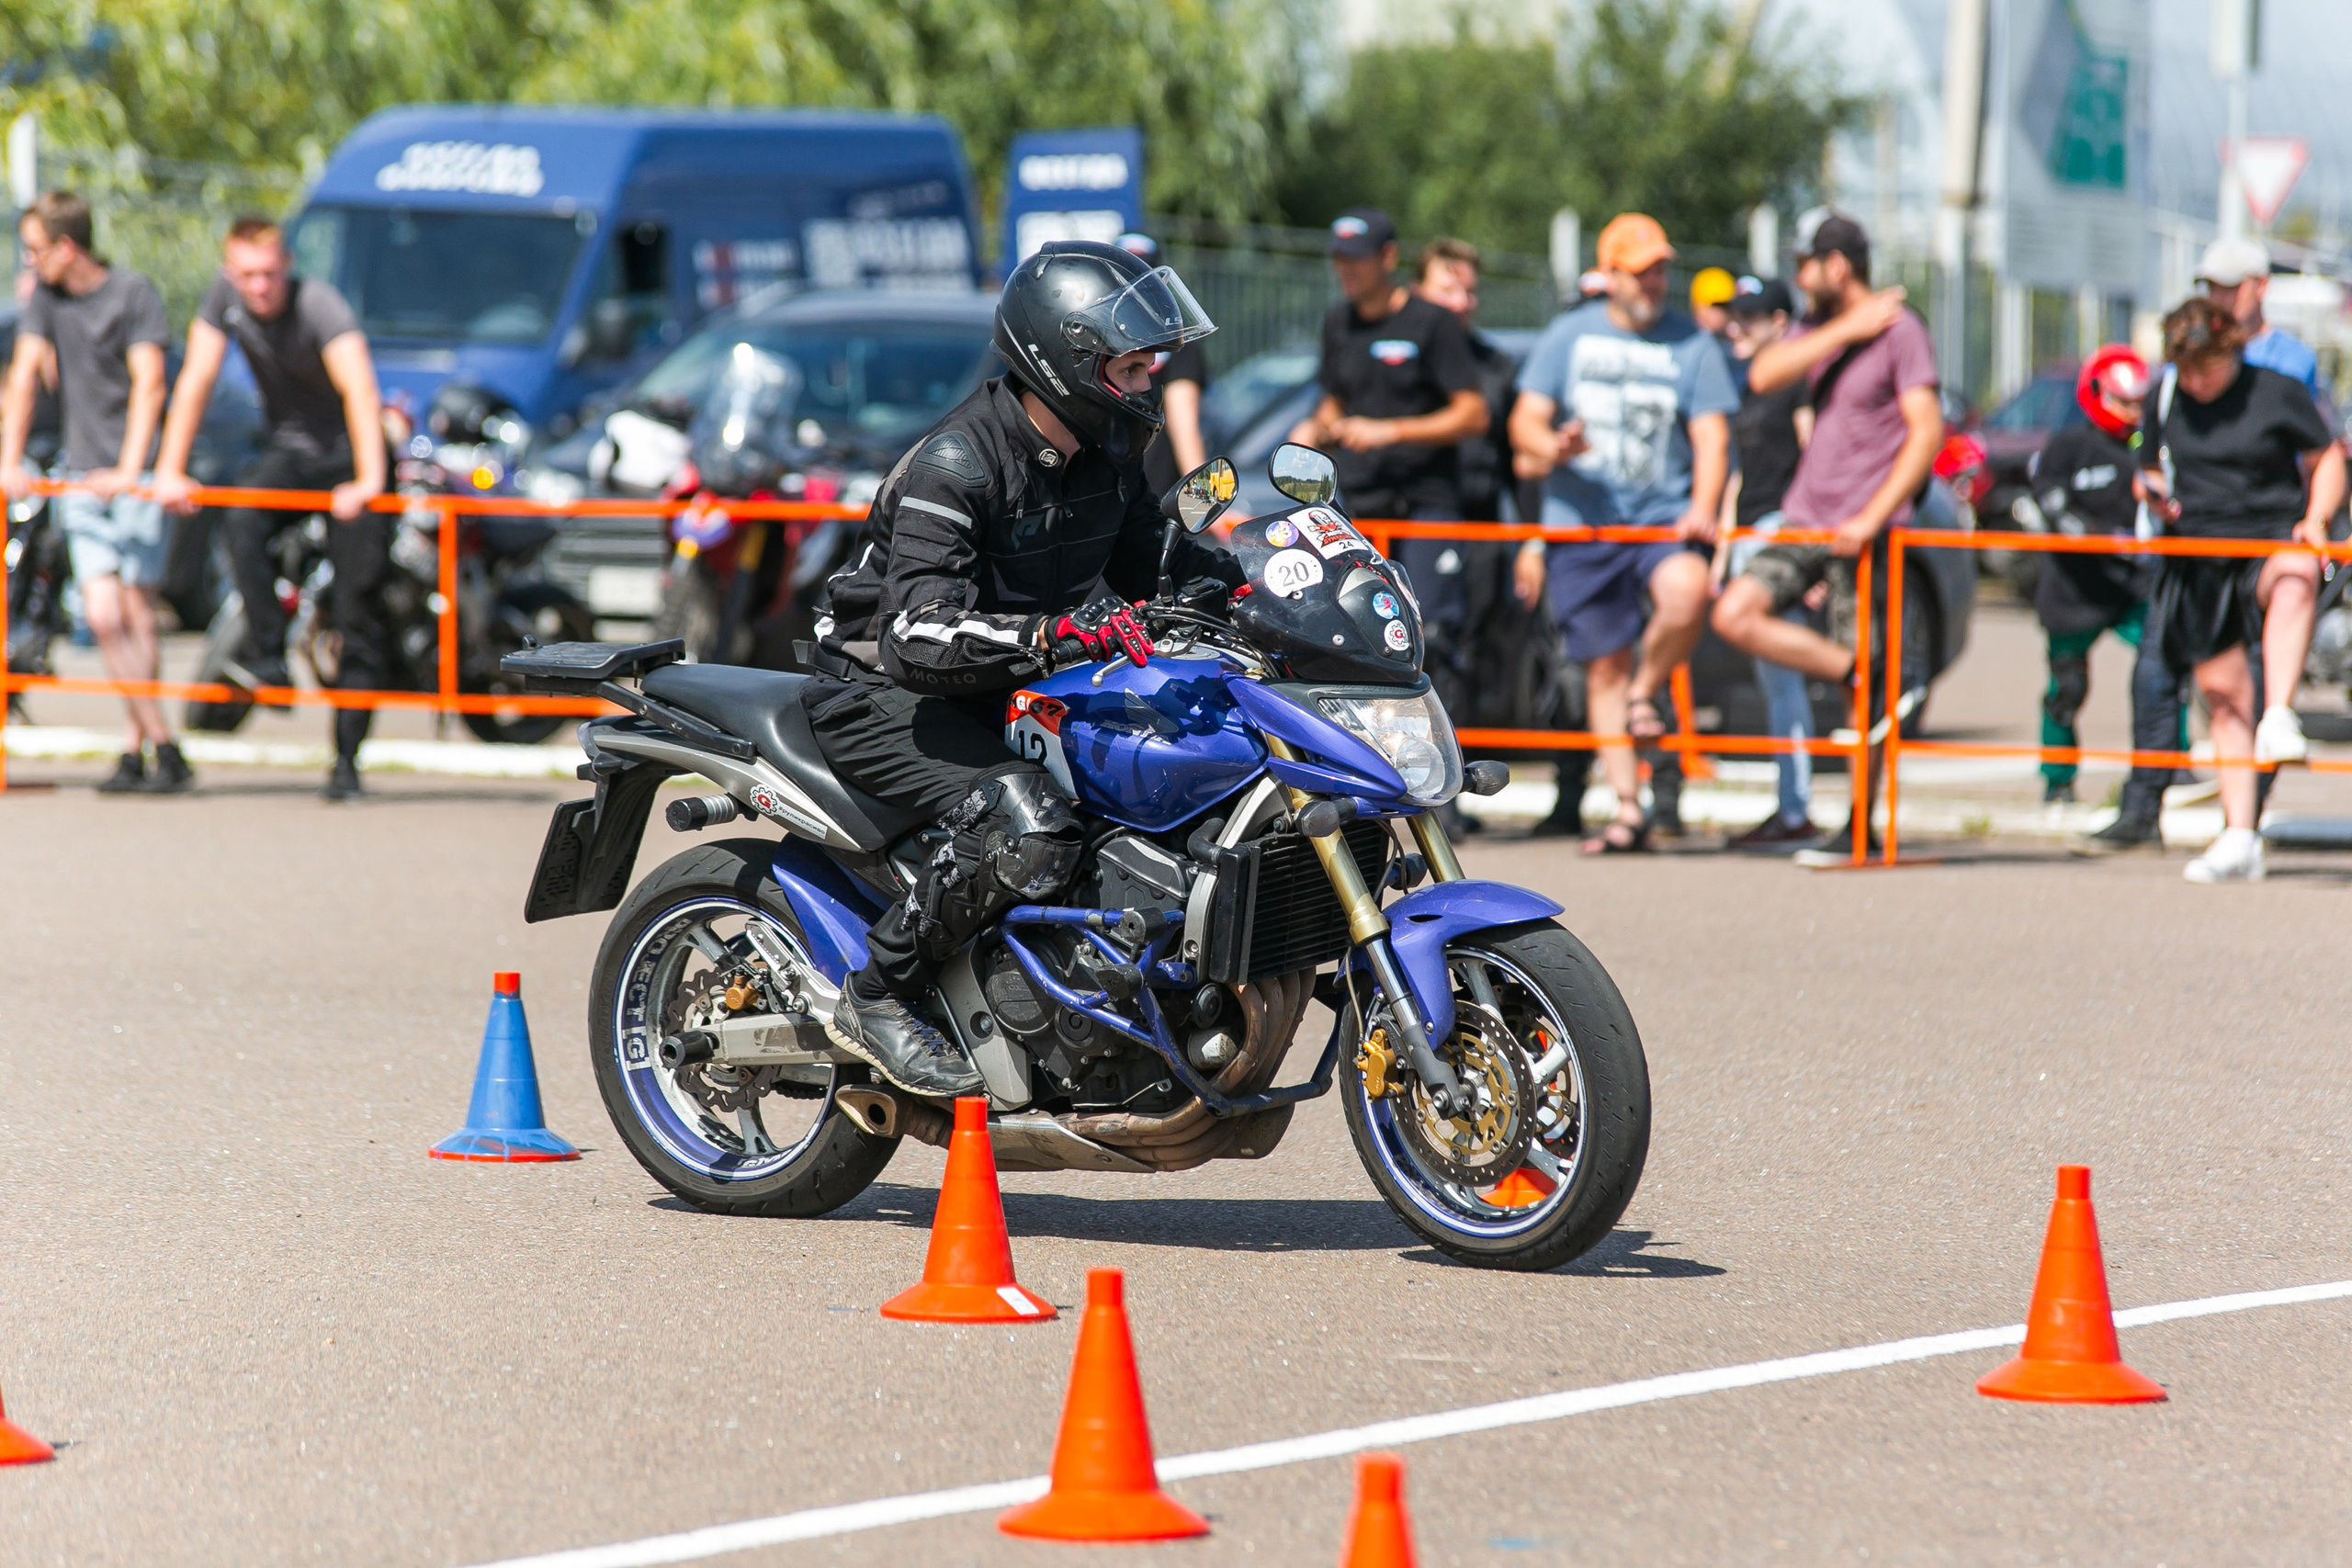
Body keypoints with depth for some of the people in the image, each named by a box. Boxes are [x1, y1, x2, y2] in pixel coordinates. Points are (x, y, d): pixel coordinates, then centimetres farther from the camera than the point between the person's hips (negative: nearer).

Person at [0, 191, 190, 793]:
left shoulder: (133, 294, -6)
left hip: (136, 477, -4)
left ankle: (139, 749, 3)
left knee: (136, 615, -5)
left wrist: (128, 470, -24)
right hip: (82, 474, 4)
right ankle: (162, 745, -5)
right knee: (104, 617, -8)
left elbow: (149, 385, -14)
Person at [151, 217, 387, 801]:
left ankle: (347, 758, -3)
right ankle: (269, 660, -24)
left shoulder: (318, 304, -26)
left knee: (359, 610, -8)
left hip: (348, 453, -4)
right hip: (289, 451, 4)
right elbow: (196, 381, -7)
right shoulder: (225, 296, -10)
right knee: (241, 521, -30)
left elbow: (359, 389, -37)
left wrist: (368, 481, -48)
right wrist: (170, 470, -13)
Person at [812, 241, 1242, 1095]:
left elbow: (1147, 553, 21)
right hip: (885, 696, -8)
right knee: (1028, 827, -34)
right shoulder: (953, 465, -25)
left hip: (1014, 692, 9)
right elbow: (917, 640, -35)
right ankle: (876, 997, -18)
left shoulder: (1104, 453, 1)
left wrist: (1235, 585, -1)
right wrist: (1057, 634, -48)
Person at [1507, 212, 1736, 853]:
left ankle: (1645, 693, -5)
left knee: (1687, 591, -33)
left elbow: (1711, 437, -1)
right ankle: (1628, 810, 9)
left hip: (1662, 514, -1)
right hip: (1581, 521, 1)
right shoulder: (1570, 335, 8)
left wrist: (1702, 507, -20)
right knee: (1605, 666, 2)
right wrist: (1552, 446, -19)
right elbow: (1524, 423, 6)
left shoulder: (1691, 345, 5)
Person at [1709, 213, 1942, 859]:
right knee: (1734, 614, -12)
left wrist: (1873, 517, -21)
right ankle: (1864, 682, -3)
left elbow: (1927, 432, -15)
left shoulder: (1900, 331, -8)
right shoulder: (1820, 328, 14)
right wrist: (1847, 328, -11)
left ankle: (1861, 823, 5)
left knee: (1863, 674, -5)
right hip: (1805, 516, 7)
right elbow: (1764, 375, -4)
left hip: (1864, 531, -7)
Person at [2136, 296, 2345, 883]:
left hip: (2272, 539, -4)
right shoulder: (2166, 400, 9)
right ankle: (2239, 839, 8)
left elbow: (2327, 459, 6)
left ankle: (2280, 719, -52)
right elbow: (2150, 472, 21)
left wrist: (2315, 519, -11)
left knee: (2293, 583, -41)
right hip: (2199, 556, 4)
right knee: (2222, 692, 2)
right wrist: (2155, 494, -3)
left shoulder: (2278, 393, -2)